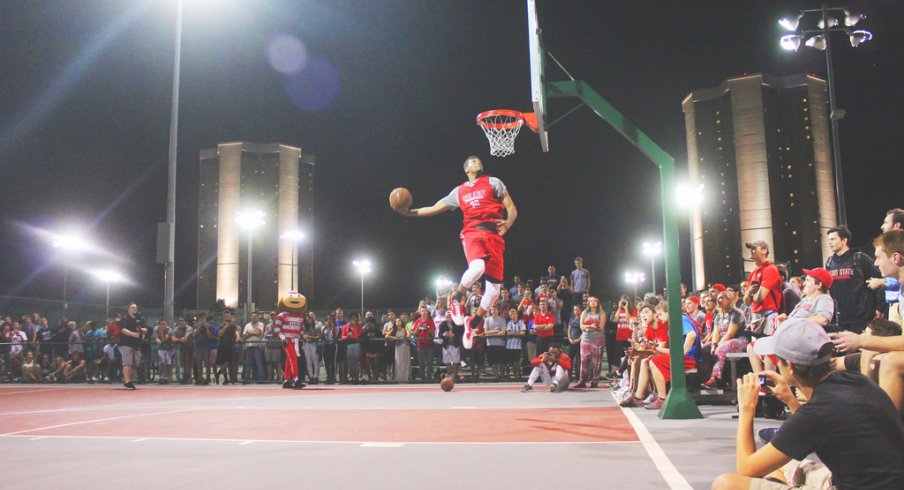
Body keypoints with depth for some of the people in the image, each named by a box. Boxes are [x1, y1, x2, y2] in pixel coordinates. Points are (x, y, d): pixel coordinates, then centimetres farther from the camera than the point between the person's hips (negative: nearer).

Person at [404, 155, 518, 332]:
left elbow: (511, 208, 10)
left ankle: (473, 325, 11)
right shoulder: (459, 191, 21)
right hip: (472, 232, -1)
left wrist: (508, 224, -11)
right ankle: (457, 296, -8)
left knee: (494, 286, -5)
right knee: (478, 267, -35)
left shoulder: (493, 182, 16)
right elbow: (434, 209, 24)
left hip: (494, 235, 1)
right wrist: (411, 212, 11)